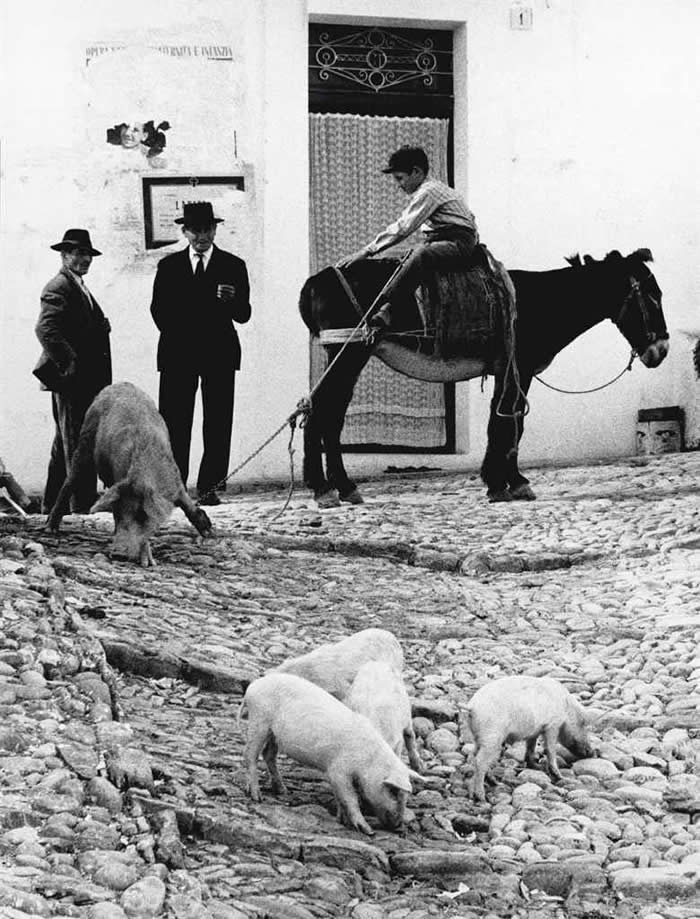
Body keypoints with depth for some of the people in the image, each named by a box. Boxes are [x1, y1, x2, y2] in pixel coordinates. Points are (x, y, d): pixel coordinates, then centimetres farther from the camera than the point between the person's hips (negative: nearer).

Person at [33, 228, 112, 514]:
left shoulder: (79, 287, 21)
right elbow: (45, 329, -24)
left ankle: (53, 502, 21)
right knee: (77, 440, -8)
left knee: (66, 442, 15)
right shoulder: (58, 288, -12)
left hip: (84, 380, 11)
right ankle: (84, 501, -7)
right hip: (71, 380, -11)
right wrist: (70, 363, -25)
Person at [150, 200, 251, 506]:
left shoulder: (233, 266, 8)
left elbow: (243, 315, 2)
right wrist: (176, 336, 0)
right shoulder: (169, 266, 13)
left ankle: (210, 487, -2)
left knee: (218, 424, -4)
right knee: (174, 423, -6)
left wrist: (231, 301, -19)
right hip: (178, 355, 0)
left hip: (219, 354, 0)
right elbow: (159, 309, 12)